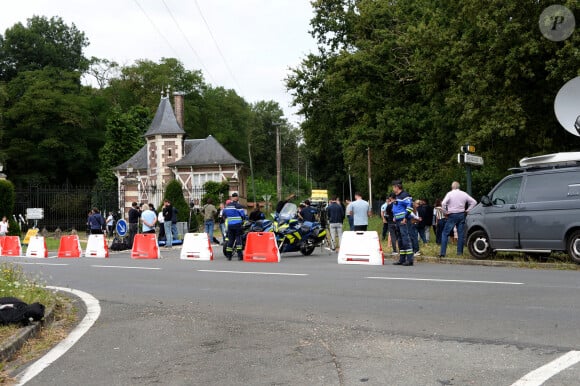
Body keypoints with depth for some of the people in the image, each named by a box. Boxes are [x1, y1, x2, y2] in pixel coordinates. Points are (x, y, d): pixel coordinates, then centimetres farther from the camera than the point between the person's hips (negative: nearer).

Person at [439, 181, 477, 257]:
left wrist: (445, 212, -7)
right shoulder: (464, 194, 7)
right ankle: (460, 252, 9)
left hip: (452, 215, -4)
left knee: (445, 233, 1)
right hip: (461, 215, 4)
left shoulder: (450, 193, -6)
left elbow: (443, 203, -19)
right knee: (460, 234, 9)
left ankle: (442, 252, -5)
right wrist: (467, 210, 7)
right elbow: (474, 202, 8)